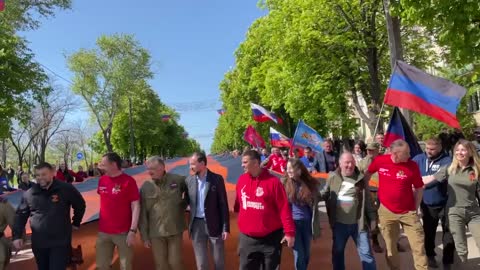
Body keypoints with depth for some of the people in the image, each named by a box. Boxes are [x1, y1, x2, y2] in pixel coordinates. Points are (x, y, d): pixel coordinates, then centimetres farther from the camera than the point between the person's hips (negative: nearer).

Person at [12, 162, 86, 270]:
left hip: (61, 242, -4)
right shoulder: (29, 194, 0)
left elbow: (80, 205, 4)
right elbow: (21, 215, 7)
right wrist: (17, 236, -1)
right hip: (38, 243, 4)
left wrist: (76, 223, 9)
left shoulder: (66, 189, -8)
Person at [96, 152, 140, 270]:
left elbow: (136, 206, -12)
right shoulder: (102, 180, 4)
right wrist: (101, 224, 15)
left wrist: (133, 231, -15)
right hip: (103, 232, 5)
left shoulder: (128, 181, -12)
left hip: (123, 233, -5)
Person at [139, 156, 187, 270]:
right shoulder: (145, 187, -5)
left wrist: (183, 205, 6)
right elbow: (142, 214, -3)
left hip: (175, 230, 0)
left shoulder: (177, 180, -6)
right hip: (155, 233, 0)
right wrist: (144, 236, -2)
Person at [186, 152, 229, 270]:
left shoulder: (217, 179, -7)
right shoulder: (189, 180, 2)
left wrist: (226, 227, -8)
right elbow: (187, 201, 11)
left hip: (214, 224, -2)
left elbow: (223, 204, -6)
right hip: (196, 225, 3)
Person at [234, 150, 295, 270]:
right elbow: (238, 204, 10)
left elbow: (284, 208, -12)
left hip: (270, 238, -3)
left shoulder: (273, 181, -11)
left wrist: (289, 232, -14)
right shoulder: (241, 180, 2)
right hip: (247, 238, 4)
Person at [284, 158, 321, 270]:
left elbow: (315, 205, 3)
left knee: (306, 254, 14)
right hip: (293, 222, -2)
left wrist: (316, 226, 4)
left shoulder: (311, 183, -3)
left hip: (307, 223, 2)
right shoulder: (284, 183, -8)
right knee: (299, 254, -2)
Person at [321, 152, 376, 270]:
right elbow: (325, 193, 9)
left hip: (358, 223, -1)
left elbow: (368, 199, 3)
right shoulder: (332, 177, -1)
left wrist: (372, 217, 3)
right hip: (339, 223, 1)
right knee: (337, 251, 16)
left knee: (366, 252, 8)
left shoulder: (361, 178, -2)